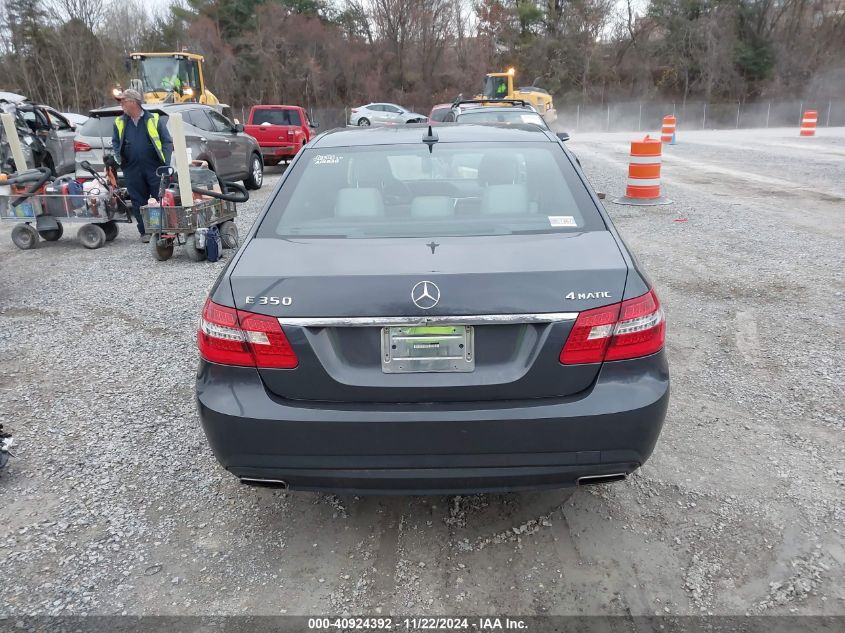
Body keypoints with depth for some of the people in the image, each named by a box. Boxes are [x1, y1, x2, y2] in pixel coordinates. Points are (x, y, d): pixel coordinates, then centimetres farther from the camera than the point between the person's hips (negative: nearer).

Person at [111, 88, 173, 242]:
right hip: (132, 171, 3)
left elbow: (167, 141, 1)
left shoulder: (153, 119, 2)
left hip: (155, 168, -3)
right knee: (139, 202, 5)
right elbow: (115, 143, 17)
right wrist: (118, 158, -2)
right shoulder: (119, 122, 12)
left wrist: (166, 163, -8)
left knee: (160, 199, -1)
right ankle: (145, 232, 13)